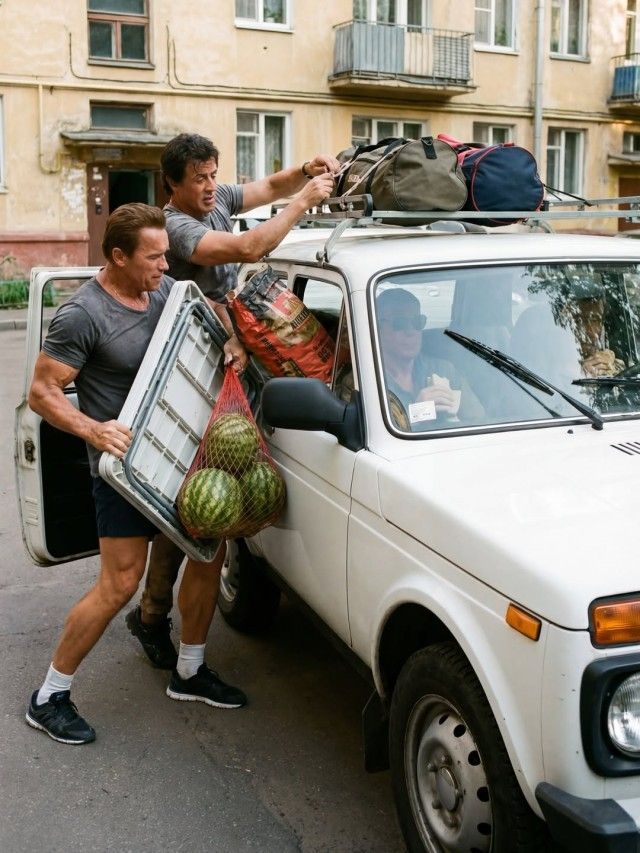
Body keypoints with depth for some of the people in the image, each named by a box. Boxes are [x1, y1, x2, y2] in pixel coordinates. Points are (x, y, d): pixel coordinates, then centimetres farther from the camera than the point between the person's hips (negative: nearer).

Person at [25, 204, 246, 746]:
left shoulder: (164, 289, 3)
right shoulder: (83, 315, -19)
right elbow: (42, 392, -18)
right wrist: (92, 430, -33)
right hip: (125, 461, -8)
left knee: (209, 553, 12)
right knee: (120, 584, -8)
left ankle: (190, 671, 31)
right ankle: (50, 697, 10)